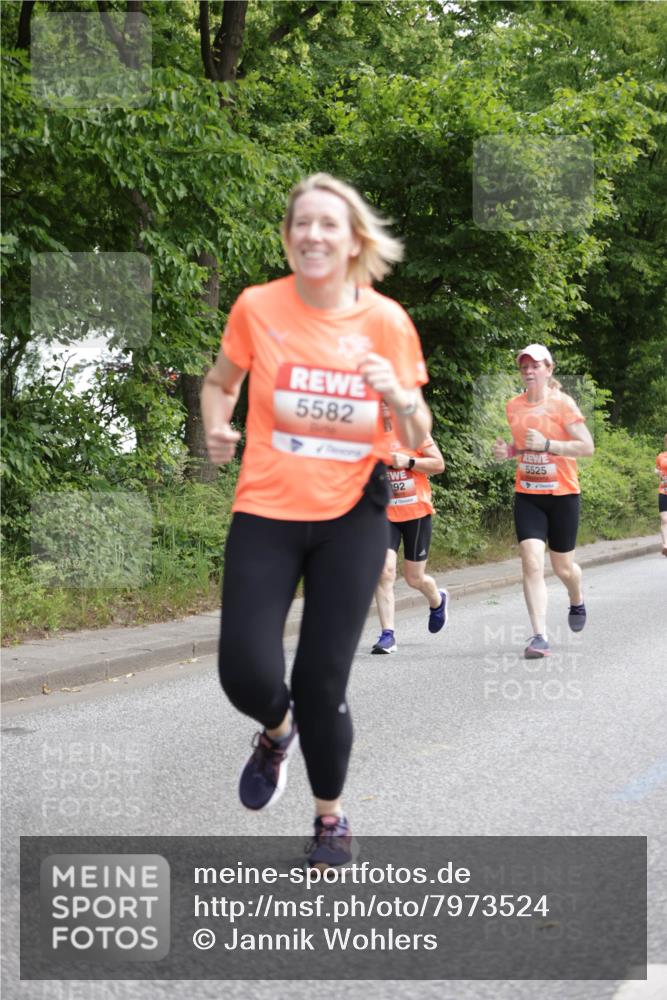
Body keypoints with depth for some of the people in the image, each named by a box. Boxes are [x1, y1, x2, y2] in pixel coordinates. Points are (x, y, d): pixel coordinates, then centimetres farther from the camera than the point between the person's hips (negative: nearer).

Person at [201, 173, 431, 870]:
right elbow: (220, 382, 14)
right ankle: (278, 731, 26)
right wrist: (216, 431, -6)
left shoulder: (386, 321, -4)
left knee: (322, 682, 0)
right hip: (266, 512, 0)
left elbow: (416, 438, 2)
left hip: (351, 516, 0)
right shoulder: (257, 307, -5)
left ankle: (331, 818, 26)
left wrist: (400, 398, -19)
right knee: (246, 674, -14)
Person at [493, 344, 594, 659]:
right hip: (527, 495, 3)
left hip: (562, 494, -3)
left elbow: (587, 446, -13)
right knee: (532, 563, -13)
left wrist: (546, 444, -23)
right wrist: (508, 451, -1)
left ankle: (577, 601, 45)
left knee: (562, 566, 10)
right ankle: (540, 636, -15)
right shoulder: (513, 406, 4)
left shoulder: (562, 404, -10)